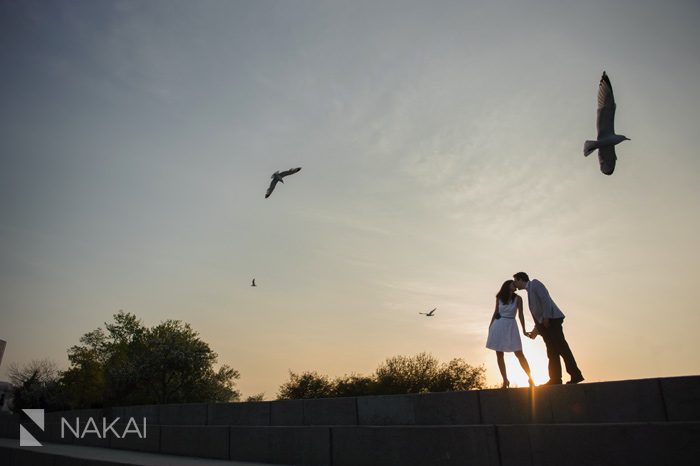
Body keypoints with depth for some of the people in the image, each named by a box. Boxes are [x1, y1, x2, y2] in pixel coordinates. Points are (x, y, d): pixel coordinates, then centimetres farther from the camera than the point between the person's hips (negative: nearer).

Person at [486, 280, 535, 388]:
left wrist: (524, 330, -2)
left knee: (519, 354, -5)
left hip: (511, 326, -2)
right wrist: (490, 326, 10)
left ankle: (530, 378, 5)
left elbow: (520, 315, 1)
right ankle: (505, 380, 9)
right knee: (499, 355, 2)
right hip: (498, 326, 2)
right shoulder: (499, 298, 3)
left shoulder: (517, 298, -1)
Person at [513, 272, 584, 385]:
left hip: (551, 320, -10)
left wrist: (546, 317, -19)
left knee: (561, 348, -14)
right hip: (545, 324, 10)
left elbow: (545, 299, -11)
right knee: (552, 352, 4)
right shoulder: (530, 290, 27)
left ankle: (575, 374, -15)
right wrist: (536, 329, 23)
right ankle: (555, 378, 3)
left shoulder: (535, 283, 4)